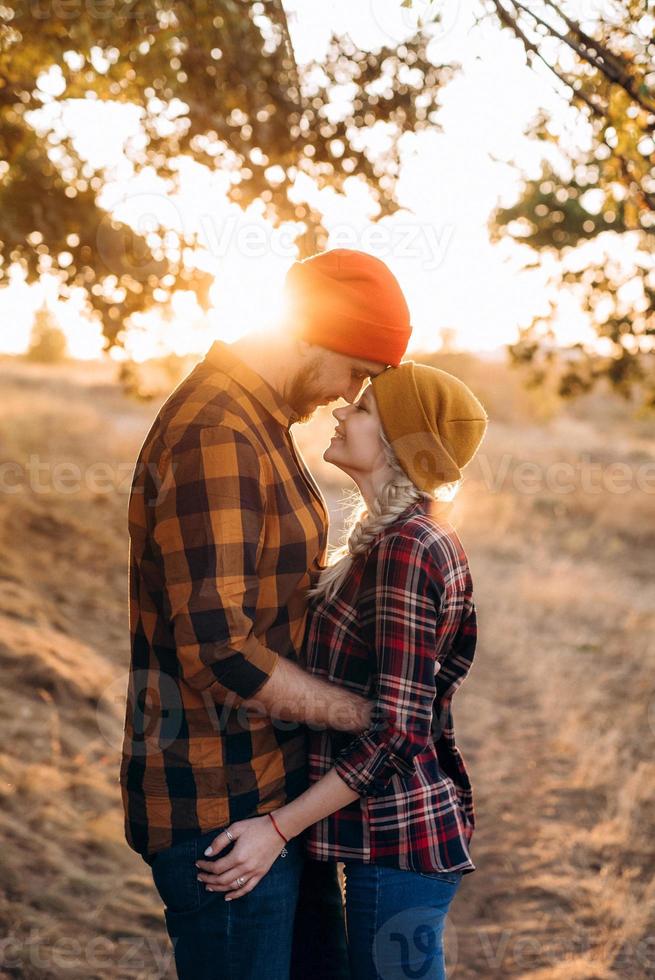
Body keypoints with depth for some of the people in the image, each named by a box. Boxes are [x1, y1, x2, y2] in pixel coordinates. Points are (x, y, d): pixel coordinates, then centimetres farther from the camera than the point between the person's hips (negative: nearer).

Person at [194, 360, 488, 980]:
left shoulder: (405, 549, -21)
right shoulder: (391, 537, 9)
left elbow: (396, 731, -23)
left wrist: (279, 827, -20)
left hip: (398, 837, -10)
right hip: (391, 826, 10)